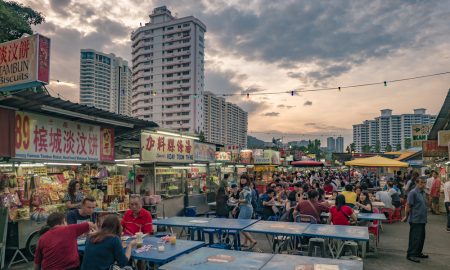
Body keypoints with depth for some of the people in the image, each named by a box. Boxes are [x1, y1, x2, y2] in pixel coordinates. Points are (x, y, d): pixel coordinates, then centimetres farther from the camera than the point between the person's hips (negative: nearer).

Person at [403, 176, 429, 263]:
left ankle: (418, 252, 30)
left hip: (422, 219, 8)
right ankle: (411, 255, 4)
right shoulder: (413, 192, -16)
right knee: (415, 237, -4)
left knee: (421, 237, 16)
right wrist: (406, 216, -8)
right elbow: (408, 205, -15)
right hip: (415, 220, -8)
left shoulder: (423, 192, 11)